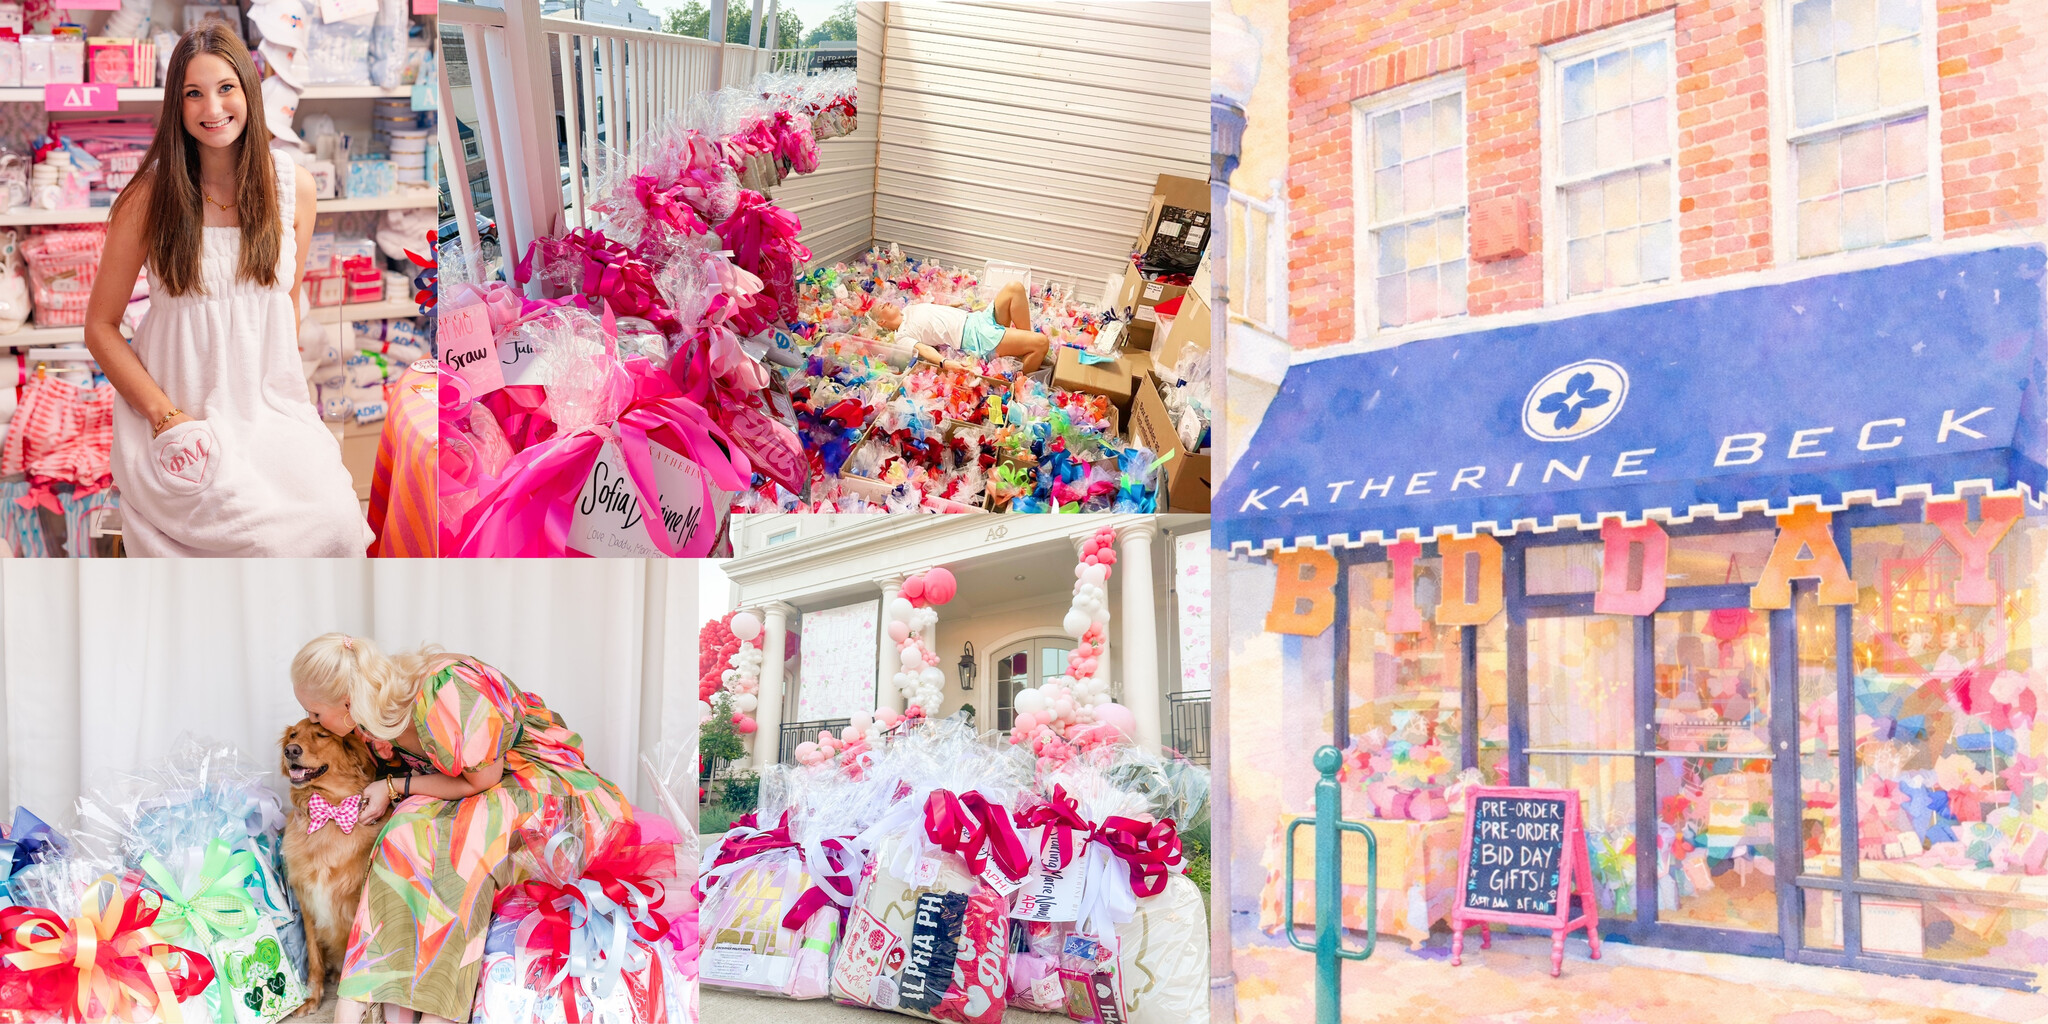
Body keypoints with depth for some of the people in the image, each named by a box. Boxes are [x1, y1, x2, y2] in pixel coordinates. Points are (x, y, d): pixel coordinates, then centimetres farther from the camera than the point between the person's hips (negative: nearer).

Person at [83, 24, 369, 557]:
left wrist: (285, 402, 6)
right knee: (262, 533, -29)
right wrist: (165, 415, -11)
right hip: (179, 411, -2)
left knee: (335, 522, -26)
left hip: (273, 408, 3)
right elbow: (100, 326, 0)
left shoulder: (293, 184, 4)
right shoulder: (149, 195, -4)